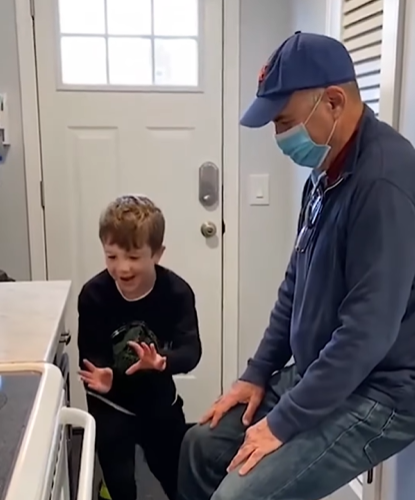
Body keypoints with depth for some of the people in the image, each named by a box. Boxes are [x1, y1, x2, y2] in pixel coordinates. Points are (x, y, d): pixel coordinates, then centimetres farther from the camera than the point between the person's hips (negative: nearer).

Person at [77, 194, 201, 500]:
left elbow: (191, 350, -26)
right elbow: (90, 354, -15)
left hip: (159, 402, 1)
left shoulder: (176, 292, -20)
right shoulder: (93, 295, -20)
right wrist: (98, 375, -38)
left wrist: (162, 361, -48)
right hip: (111, 405, -1)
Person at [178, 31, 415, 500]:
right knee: (203, 444, 11)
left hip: (376, 395, -9)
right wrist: (257, 373, 8)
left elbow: (369, 331, -27)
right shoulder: (327, 172, 6)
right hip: (318, 373, 9)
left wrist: (284, 422, -19)